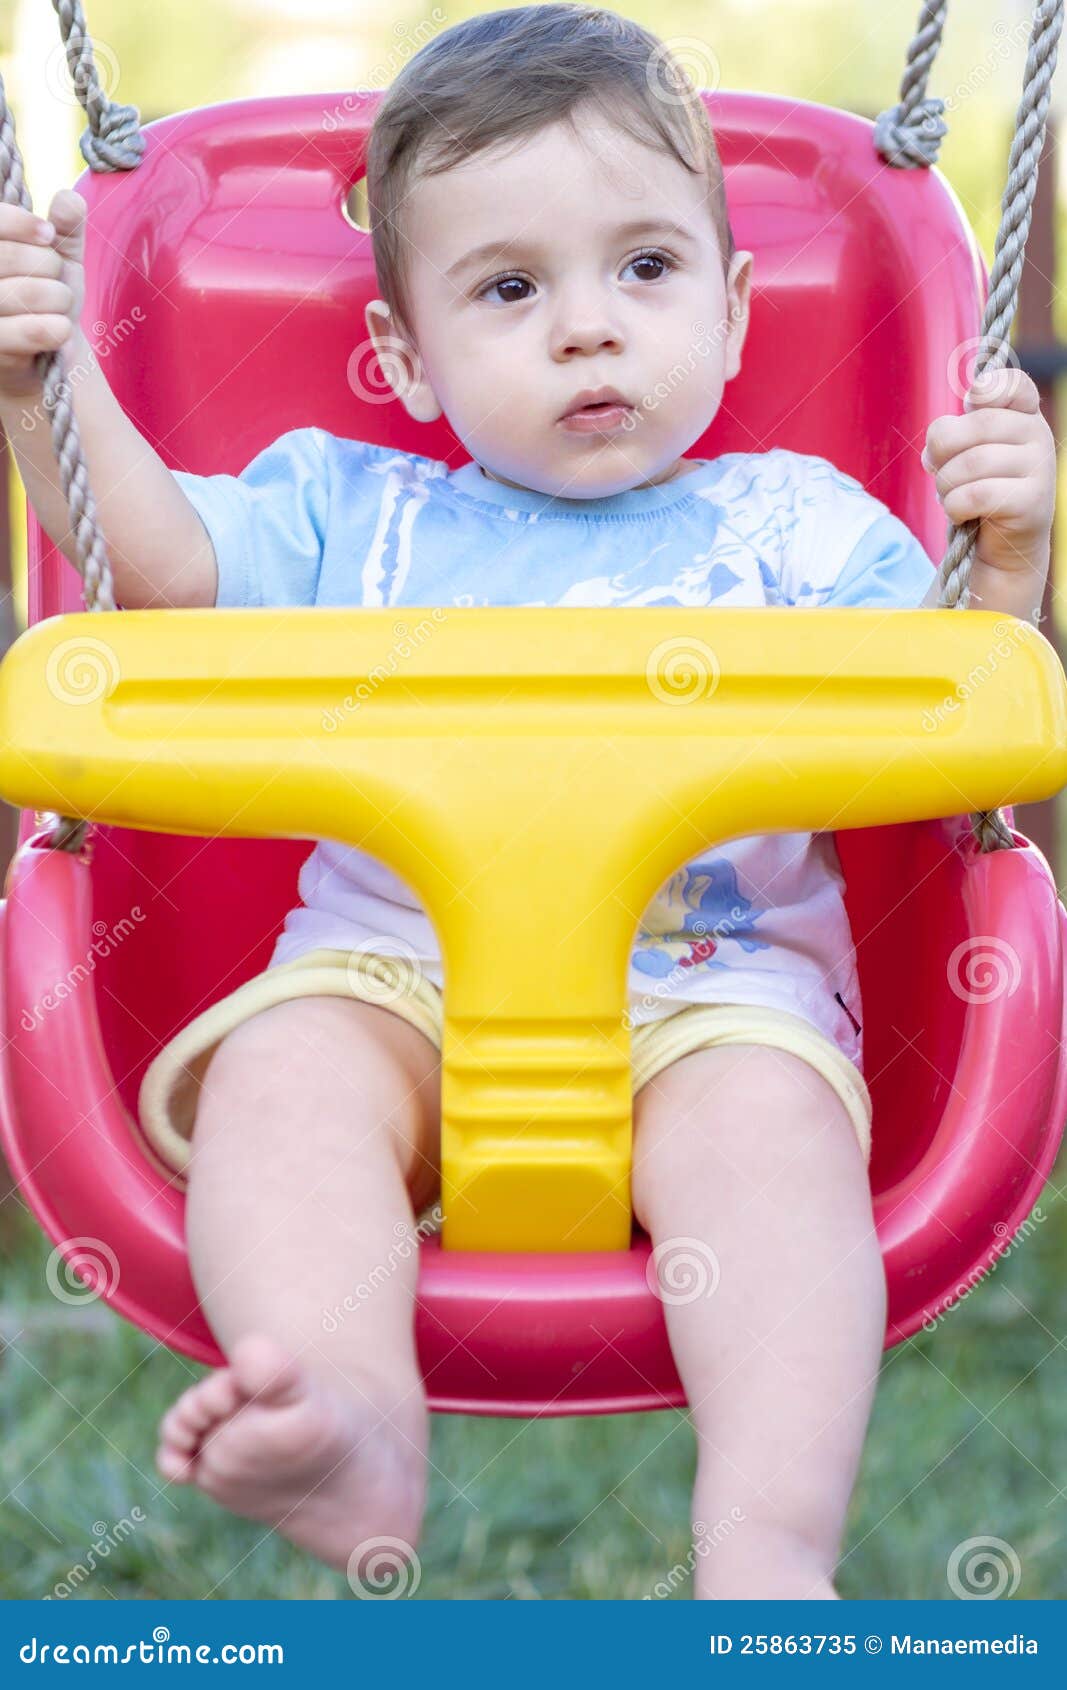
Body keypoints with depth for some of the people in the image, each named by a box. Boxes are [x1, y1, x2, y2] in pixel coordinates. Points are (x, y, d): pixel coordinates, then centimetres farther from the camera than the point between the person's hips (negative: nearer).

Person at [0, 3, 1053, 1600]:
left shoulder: (795, 524, 14)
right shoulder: (357, 513, 20)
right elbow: (158, 560, 15)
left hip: (715, 983, -1)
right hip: (394, 966, 2)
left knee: (767, 1120, -33)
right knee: (285, 1065, -30)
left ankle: (770, 1543, -45)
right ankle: (357, 1435, -49)